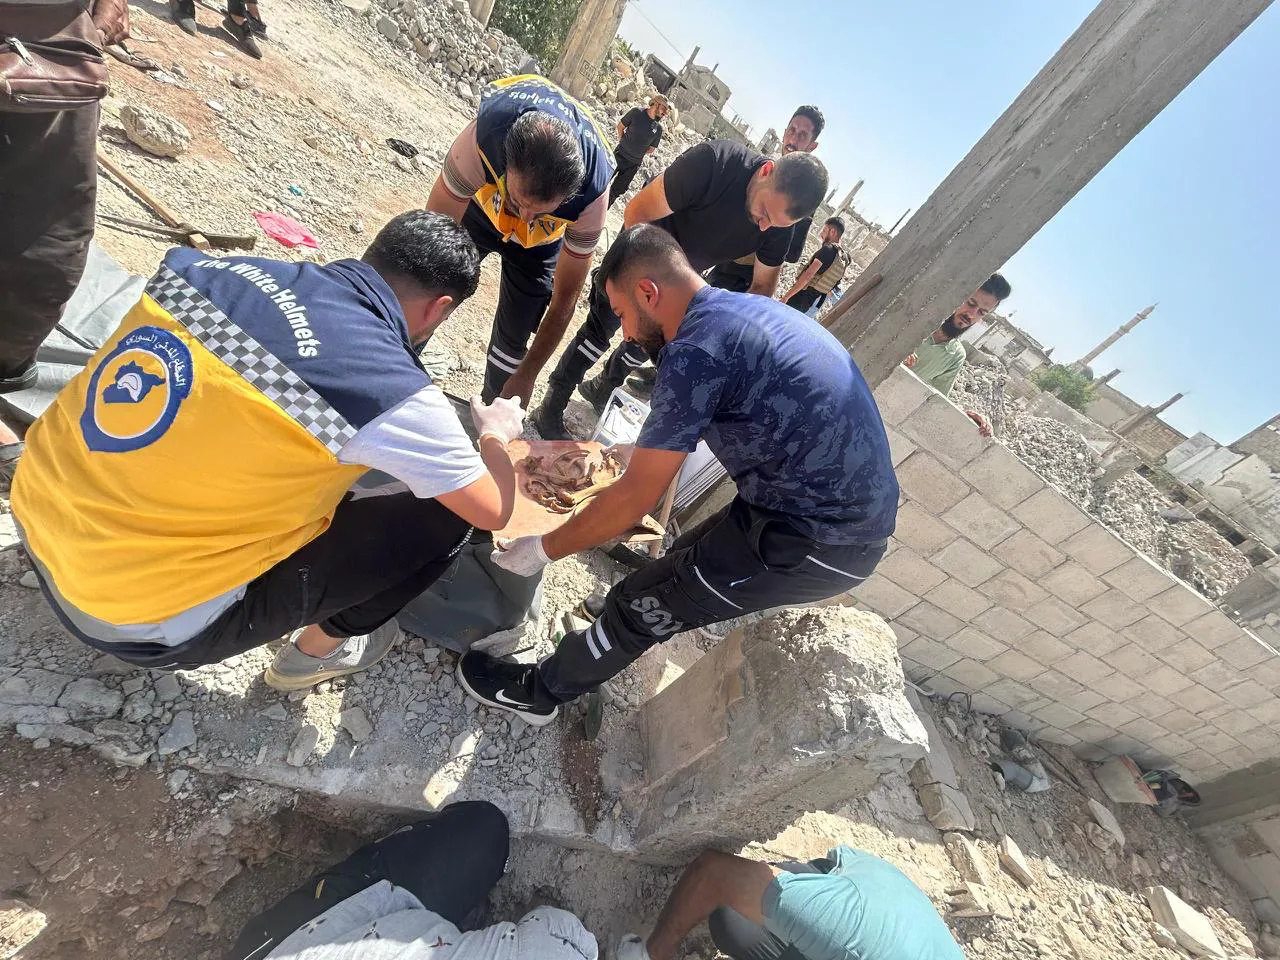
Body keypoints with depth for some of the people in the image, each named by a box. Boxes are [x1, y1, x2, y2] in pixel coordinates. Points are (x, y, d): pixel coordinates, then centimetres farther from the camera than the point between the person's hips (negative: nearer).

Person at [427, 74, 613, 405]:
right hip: (479, 207, 1)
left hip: (540, 241, 0)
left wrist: (526, 376, -22)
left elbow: (565, 296, -27)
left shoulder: (592, 193, -38)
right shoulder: (485, 134, -41)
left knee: (514, 336, -1)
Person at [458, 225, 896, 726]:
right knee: (686, 557, 22)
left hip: (816, 541, -9)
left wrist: (543, 549, -1)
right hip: (857, 513, 9)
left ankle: (537, 692, 26)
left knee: (641, 604, 3)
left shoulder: (695, 353, -20)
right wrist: (640, 454, 32)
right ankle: (614, 633, 45)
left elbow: (636, 498, -15)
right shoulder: (748, 306, 9)